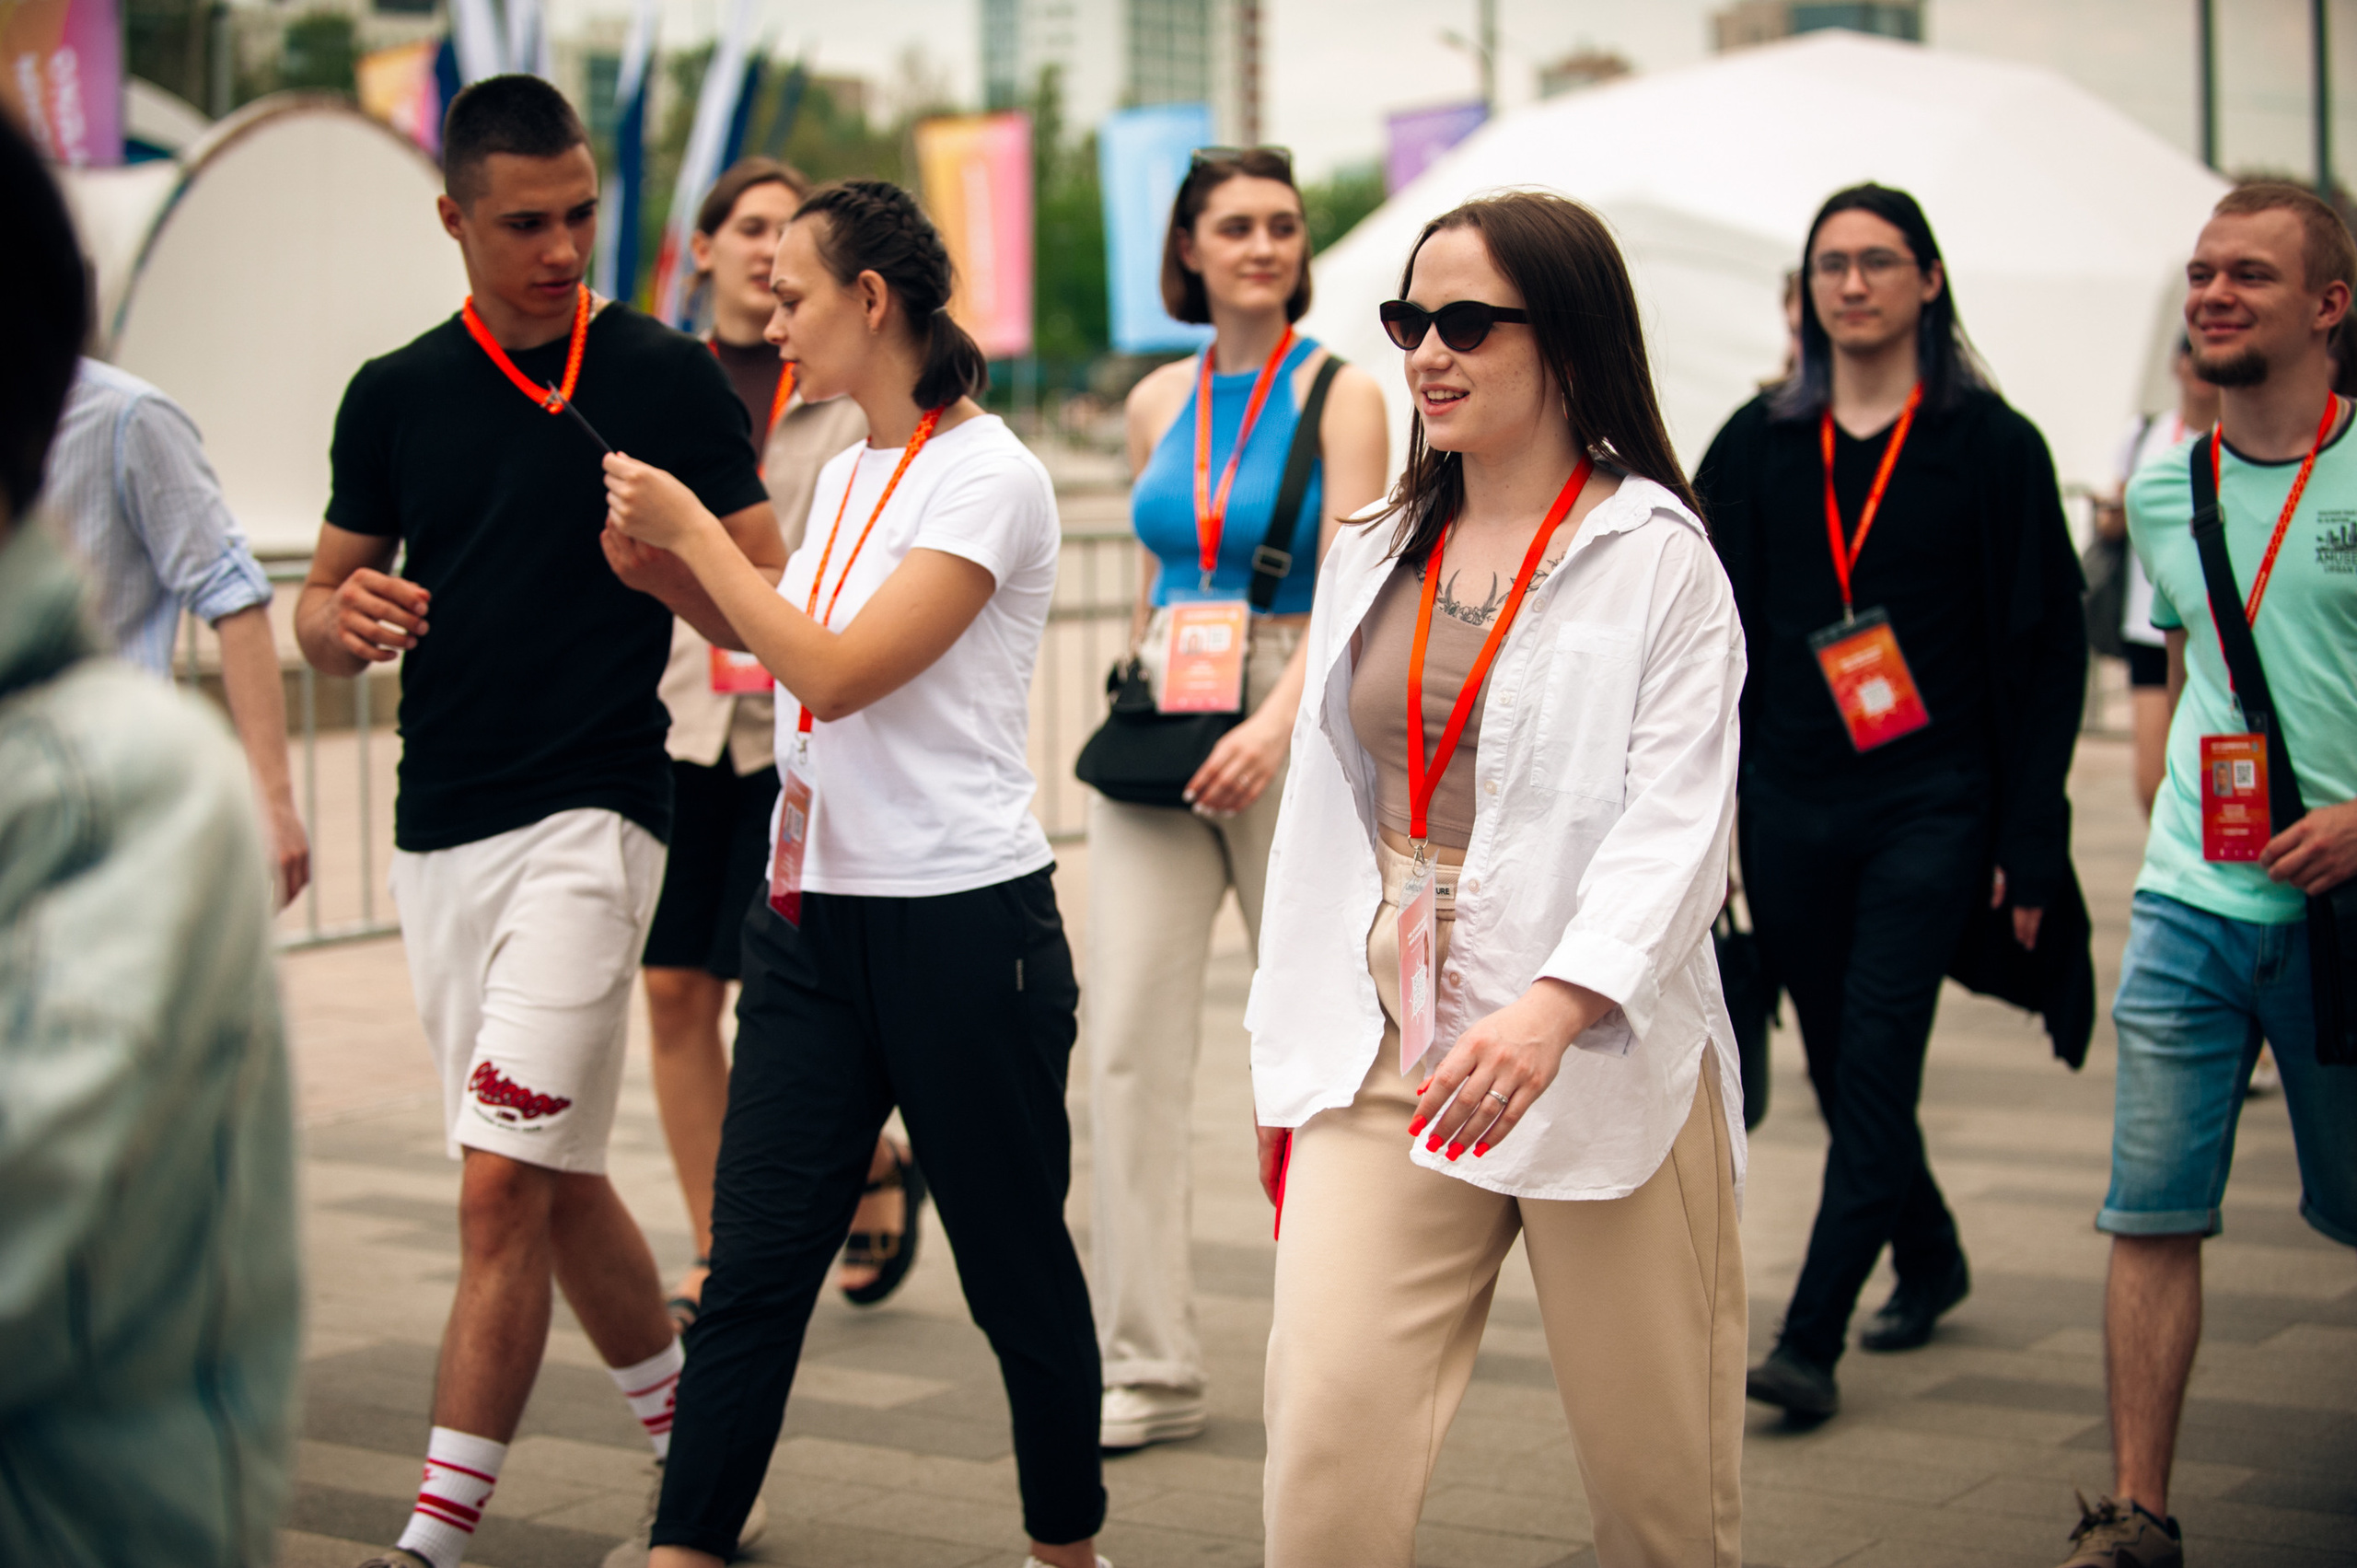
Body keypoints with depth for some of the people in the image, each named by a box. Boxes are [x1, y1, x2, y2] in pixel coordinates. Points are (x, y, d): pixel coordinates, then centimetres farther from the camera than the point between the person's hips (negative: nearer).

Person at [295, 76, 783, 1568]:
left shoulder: (669, 378, -3)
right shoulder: (395, 394, 9)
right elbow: (323, 605, 14)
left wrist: (663, 565, -23)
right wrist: (349, 619, -9)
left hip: (589, 817, -5)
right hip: (436, 829, 5)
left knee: (506, 1180, -11)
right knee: (557, 1179, 14)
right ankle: (695, 1441, 32)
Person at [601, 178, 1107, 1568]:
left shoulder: (989, 477, -12)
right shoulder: (846, 473, 13)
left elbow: (839, 671, -20)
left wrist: (695, 529, -11)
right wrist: (668, 560, 12)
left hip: (961, 920, -7)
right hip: (811, 915, 7)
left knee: (1017, 1267, 6)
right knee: (755, 1259, 3)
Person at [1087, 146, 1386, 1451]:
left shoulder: (1341, 395, -2)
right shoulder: (1157, 402, 11)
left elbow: (1352, 590, -13)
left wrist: (1278, 722, -26)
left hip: (1289, 729, -4)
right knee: (1129, 1043, -4)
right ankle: (1147, 1366, 0)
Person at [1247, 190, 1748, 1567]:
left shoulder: (1656, 555, -3)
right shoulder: (1372, 559, 15)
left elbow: (1679, 821, -13)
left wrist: (1553, 1008, -28)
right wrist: (1290, 1057, 16)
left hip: (1602, 1054, -4)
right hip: (1383, 1051, 4)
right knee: (1325, 1458, -9)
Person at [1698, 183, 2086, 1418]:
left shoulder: (1990, 446, -2)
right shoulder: (1758, 446, 7)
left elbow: (2047, 650, -2)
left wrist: (2030, 838, -6)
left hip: (1930, 809, -4)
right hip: (1790, 808, 4)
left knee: (1874, 1073, -10)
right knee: (1842, 1072, 13)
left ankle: (1811, 1341, -8)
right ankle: (1929, 1259, 36)